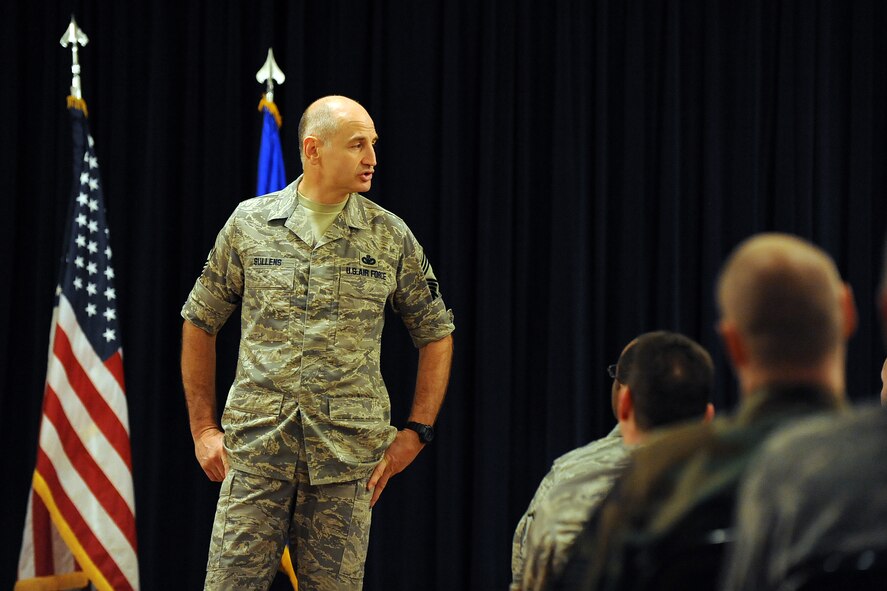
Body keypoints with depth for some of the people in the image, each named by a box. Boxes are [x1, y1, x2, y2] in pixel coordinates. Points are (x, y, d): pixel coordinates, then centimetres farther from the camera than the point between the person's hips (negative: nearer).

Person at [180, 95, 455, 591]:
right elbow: (200, 323, 13)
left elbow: (436, 335, 14)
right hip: (255, 448, 0)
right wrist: (204, 429, 9)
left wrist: (416, 432, 6)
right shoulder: (250, 223, 4)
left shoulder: (390, 237, 5)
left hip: (347, 455, 0)